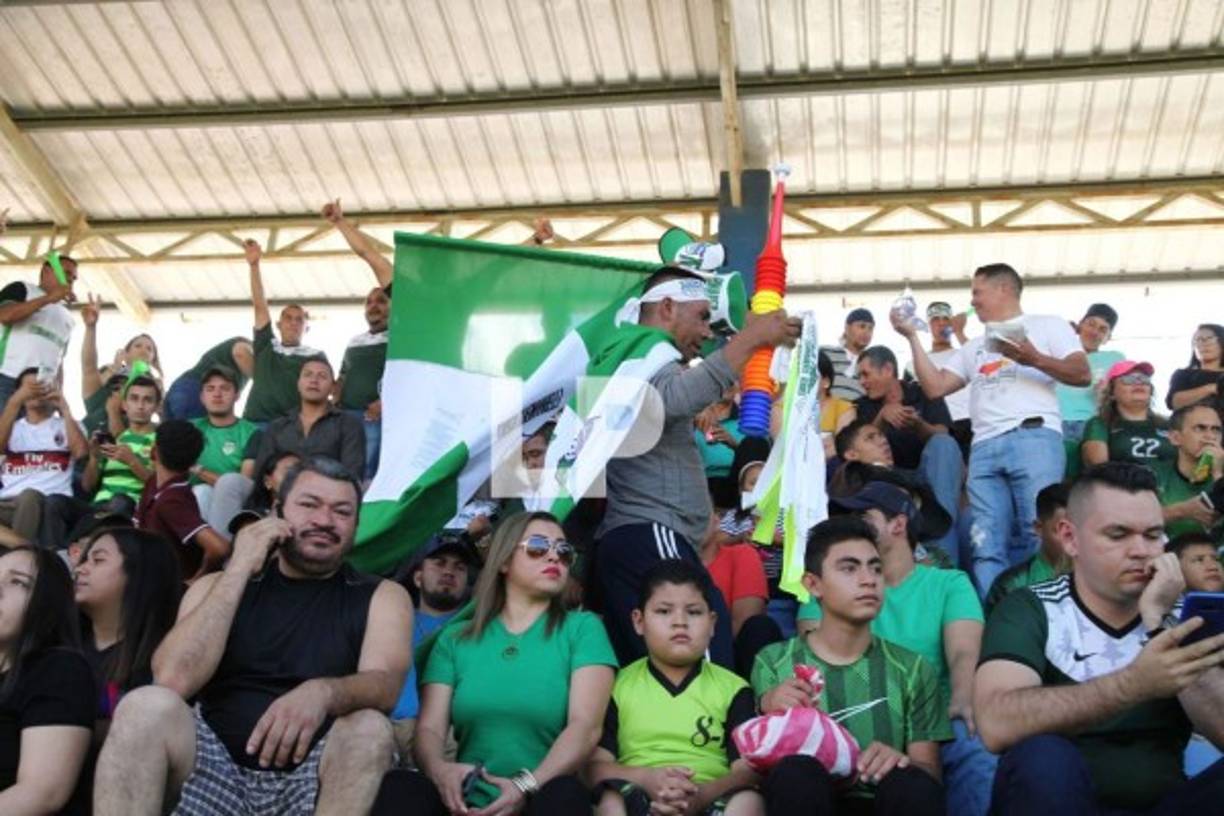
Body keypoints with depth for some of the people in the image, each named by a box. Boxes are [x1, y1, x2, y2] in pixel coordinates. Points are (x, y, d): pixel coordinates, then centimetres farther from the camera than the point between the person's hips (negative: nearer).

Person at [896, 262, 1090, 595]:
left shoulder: (1047, 325, 16)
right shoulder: (974, 347, 31)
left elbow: (1082, 374, 4)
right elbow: (934, 387, 20)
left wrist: (1035, 359, -10)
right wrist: (912, 337, 18)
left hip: (1034, 439, -5)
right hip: (984, 449, 5)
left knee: (1041, 537, -13)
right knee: (986, 547, -5)